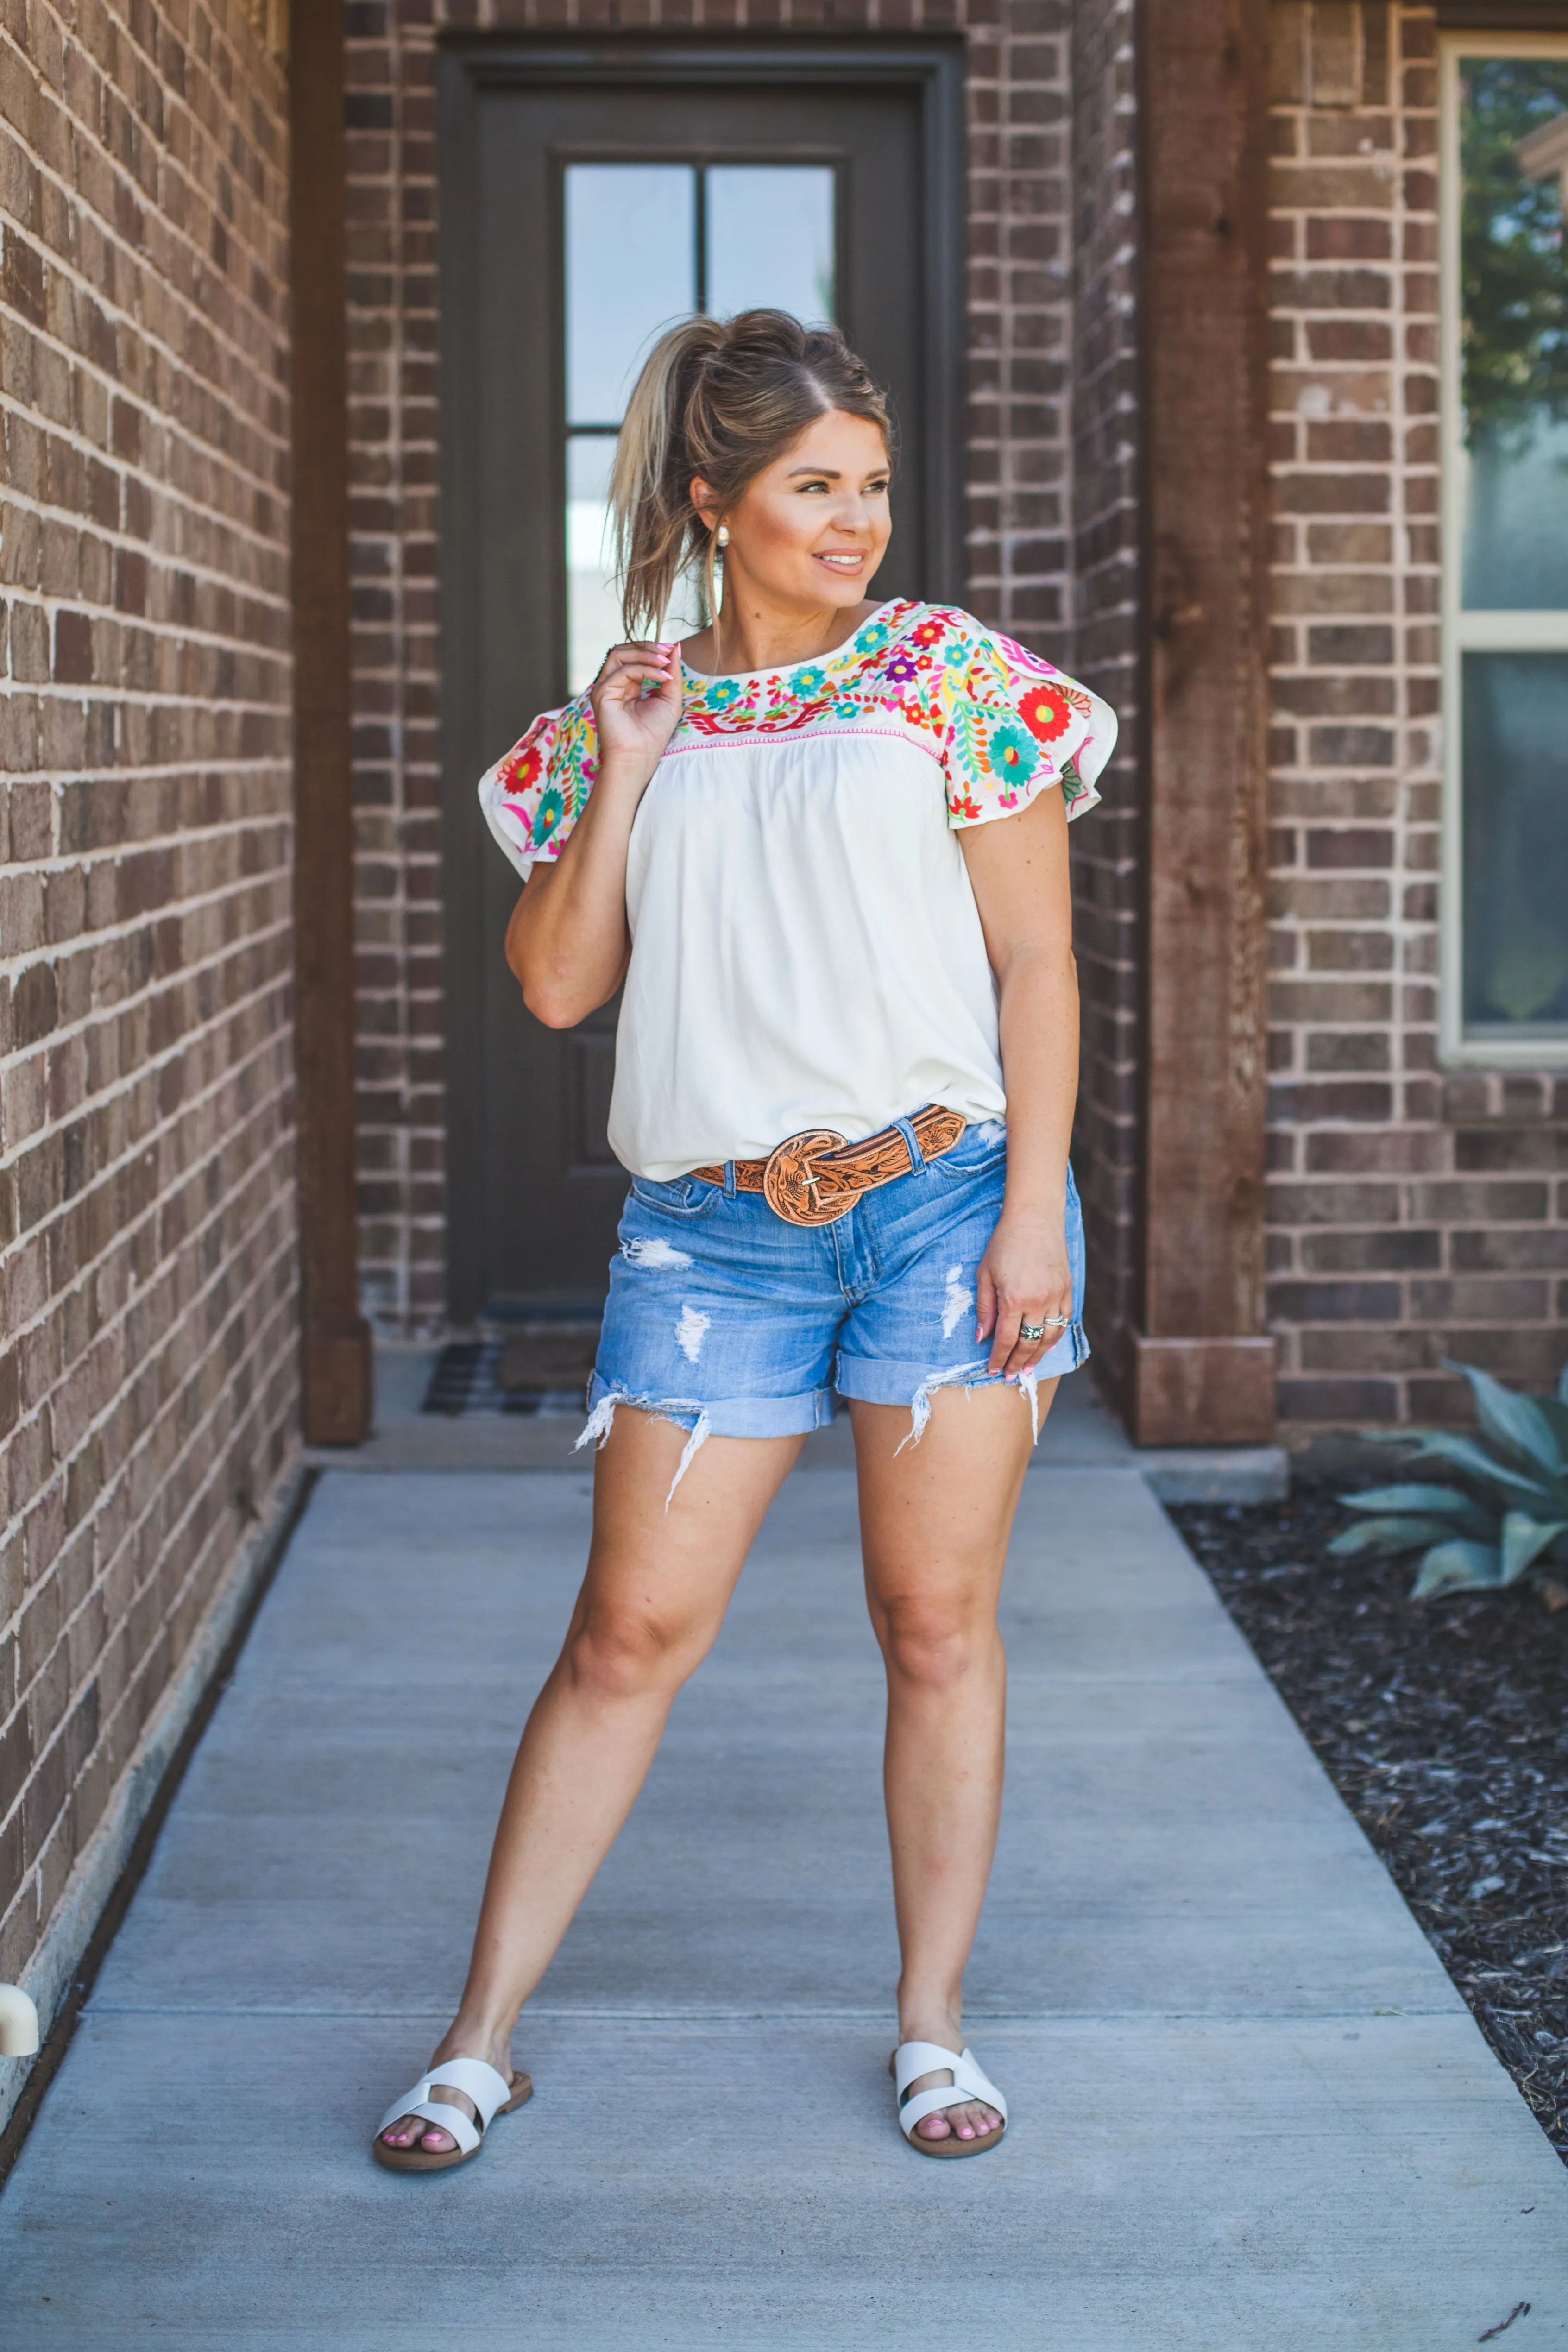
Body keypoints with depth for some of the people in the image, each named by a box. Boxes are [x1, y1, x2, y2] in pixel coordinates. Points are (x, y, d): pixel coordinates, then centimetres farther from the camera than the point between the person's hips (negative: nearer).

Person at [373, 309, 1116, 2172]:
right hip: (714, 1229, 1)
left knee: (936, 1621, 4)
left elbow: (1035, 963, 1)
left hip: (941, 1197, -1)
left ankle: (933, 2023, 19)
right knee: (630, 1628, 2)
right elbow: (556, 984, 4)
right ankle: (481, 2038, 12)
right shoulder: (629, 716, 10)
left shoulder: (950, 675, 3)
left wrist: (1032, 1210, -7)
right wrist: (621, 773, -4)